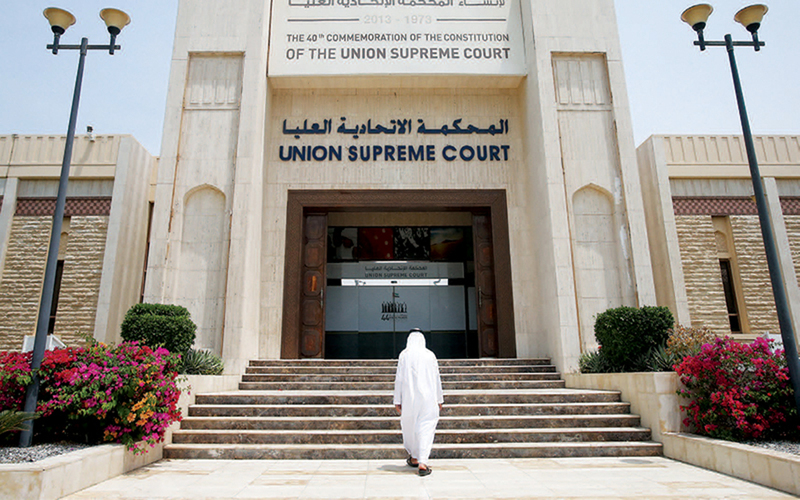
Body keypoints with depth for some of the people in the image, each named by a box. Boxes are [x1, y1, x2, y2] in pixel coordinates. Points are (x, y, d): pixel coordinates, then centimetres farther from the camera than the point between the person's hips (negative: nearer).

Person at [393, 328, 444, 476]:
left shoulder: (404, 355, -2)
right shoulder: (430, 355, 2)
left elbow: (399, 379, -3)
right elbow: (437, 379, 5)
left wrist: (397, 400, 2)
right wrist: (439, 400, 14)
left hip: (409, 397, 0)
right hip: (428, 397, 0)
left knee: (409, 426, 16)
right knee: (426, 428, 0)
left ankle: (414, 458, 30)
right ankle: (422, 463, -11)